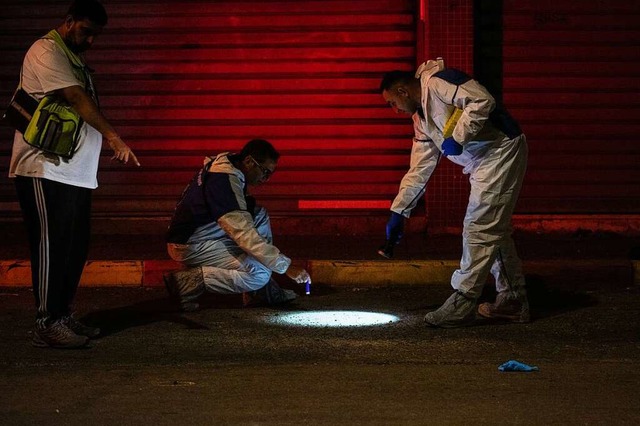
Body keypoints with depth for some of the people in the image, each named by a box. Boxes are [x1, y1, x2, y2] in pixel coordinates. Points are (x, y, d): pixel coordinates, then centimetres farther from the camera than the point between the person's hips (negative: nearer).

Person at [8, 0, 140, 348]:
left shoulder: (75, 58, 21)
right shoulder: (46, 51, -8)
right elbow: (76, 97, -20)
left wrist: (104, 140, 6)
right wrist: (113, 137, -27)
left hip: (75, 173, 9)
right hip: (45, 171, -9)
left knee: (75, 250, 11)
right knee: (51, 247, -7)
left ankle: (64, 317, 19)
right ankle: (47, 325, -3)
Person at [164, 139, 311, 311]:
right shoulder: (223, 181, -24)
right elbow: (244, 235, -28)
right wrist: (286, 266, -27)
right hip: (190, 245, -11)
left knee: (260, 215, 7)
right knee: (259, 274, -19)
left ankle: (260, 292, 2)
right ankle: (187, 282, -12)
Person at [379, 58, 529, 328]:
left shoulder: (436, 82, -12)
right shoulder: (421, 120, 17)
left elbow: (482, 100, -23)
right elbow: (418, 170, 18)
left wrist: (458, 137, -22)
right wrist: (397, 212, 16)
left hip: (502, 151, -10)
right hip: (482, 164, 10)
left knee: (479, 229, -8)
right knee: (494, 230, 14)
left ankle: (463, 303, -5)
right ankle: (513, 300, 23)